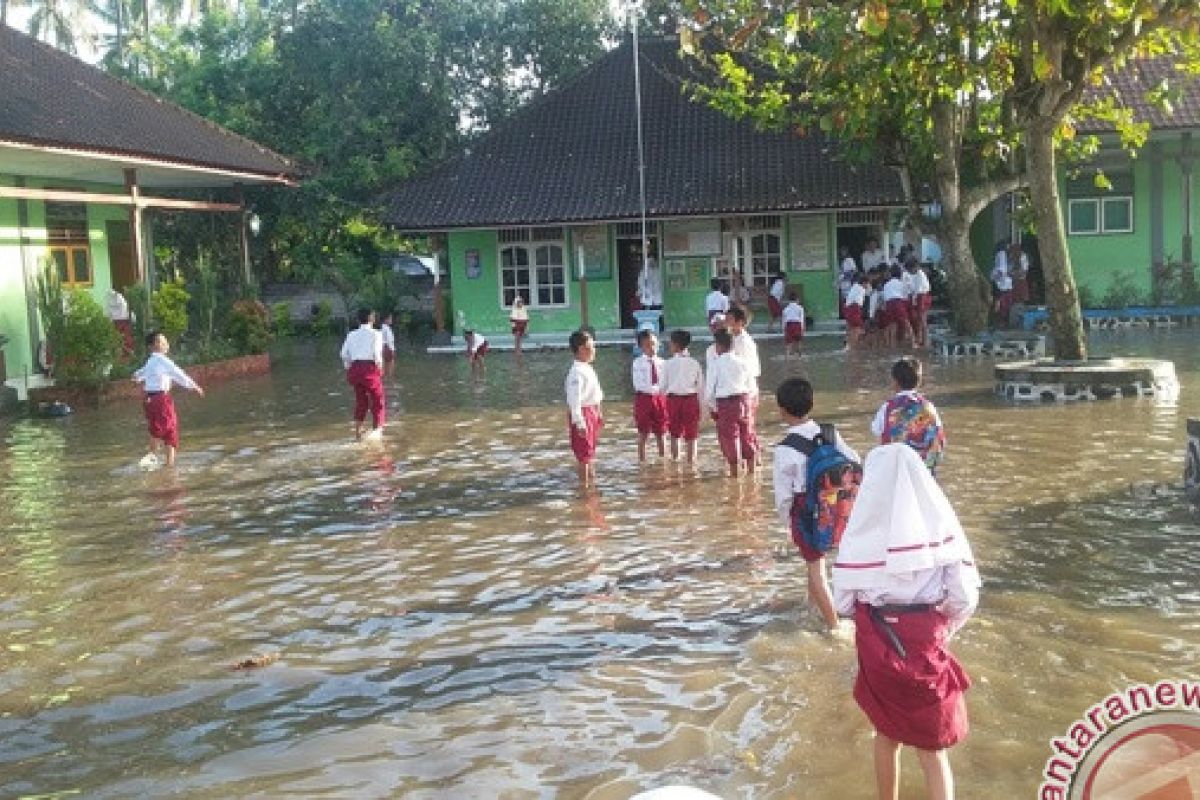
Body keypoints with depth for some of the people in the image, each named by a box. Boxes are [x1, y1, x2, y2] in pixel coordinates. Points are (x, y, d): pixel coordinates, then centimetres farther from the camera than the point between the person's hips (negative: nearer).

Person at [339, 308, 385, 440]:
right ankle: (377, 428, -3)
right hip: (370, 368, -5)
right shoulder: (376, 334, -2)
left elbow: (344, 356, 9)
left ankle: (358, 431, 19)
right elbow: (377, 354, -12)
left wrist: (349, 370, 18)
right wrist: (380, 370, 0)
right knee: (378, 401, 7)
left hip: (355, 369, 5)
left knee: (360, 401, 18)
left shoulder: (351, 335, 12)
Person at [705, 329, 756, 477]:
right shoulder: (742, 362, 2)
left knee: (729, 436, 6)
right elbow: (750, 385, 8)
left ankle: (734, 470, 12)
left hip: (725, 403, -4)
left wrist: (712, 406, 6)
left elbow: (709, 388, -7)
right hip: (743, 400, 4)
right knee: (746, 435, 14)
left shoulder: (716, 363, -10)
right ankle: (751, 468, 22)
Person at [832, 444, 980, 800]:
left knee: (887, 735, 23)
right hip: (925, 643, 0)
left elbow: (844, 602, -11)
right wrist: (942, 627, 7)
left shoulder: (861, 531, -13)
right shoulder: (941, 524, -11)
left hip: (876, 644, 1)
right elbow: (964, 598, -12)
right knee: (932, 747, 15)